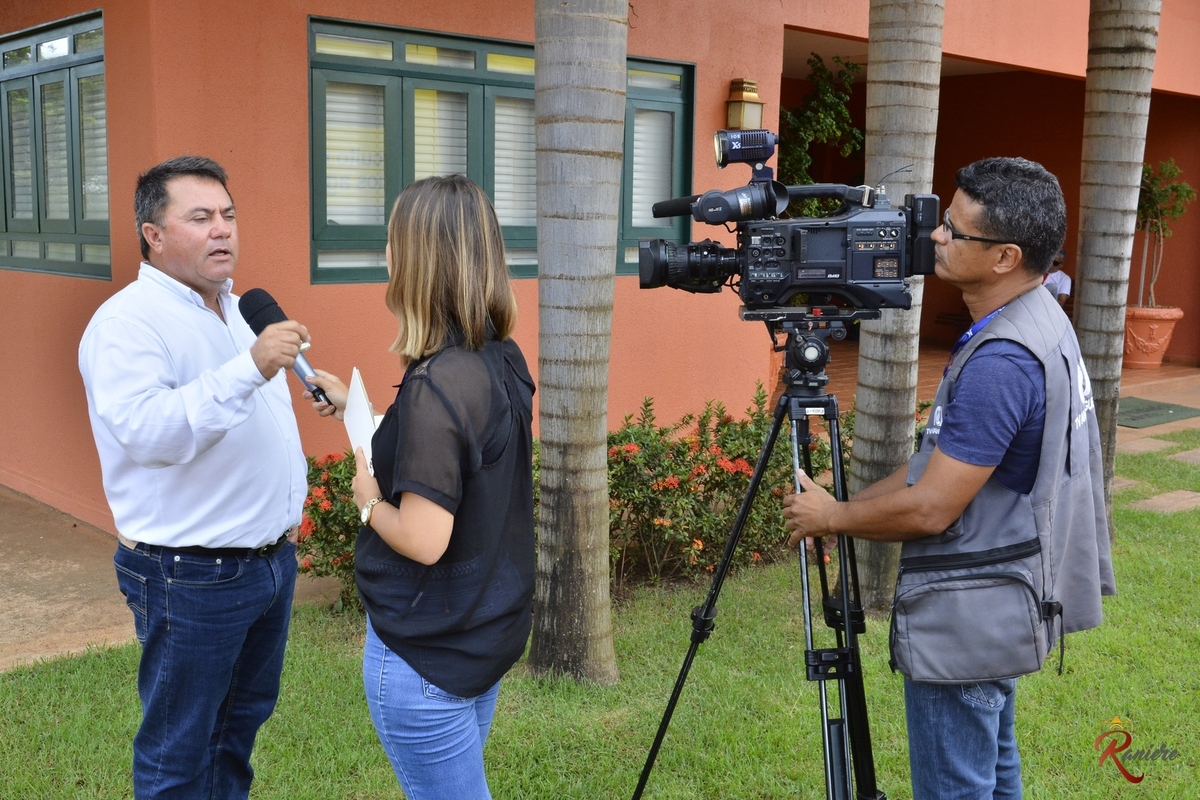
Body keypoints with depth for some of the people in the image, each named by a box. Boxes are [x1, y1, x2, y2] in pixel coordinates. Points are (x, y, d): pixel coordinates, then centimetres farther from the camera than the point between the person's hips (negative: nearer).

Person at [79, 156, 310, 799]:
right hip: (192, 577, -8)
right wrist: (248, 368, -38)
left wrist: (291, 504, 22)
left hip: (272, 558, 8)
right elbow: (145, 430, -32)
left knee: (244, 721, 23)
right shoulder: (126, 323, -16)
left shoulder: (238, 308, 13)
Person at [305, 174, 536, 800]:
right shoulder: (505, 362, 0)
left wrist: (369, 500, -8)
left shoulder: (435, 385, -26)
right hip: (490, 631, 8)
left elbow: (423, 541, -27)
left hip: (427, 654, -8)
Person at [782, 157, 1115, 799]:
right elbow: (948, 458, 11)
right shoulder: (1040, 321, 5)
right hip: (997, 609, 10)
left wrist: (833, 519, -7)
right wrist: (849, 504, 6)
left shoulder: (1001, 361, -28)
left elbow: (929, 510, -24)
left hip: (966, 623, -10)